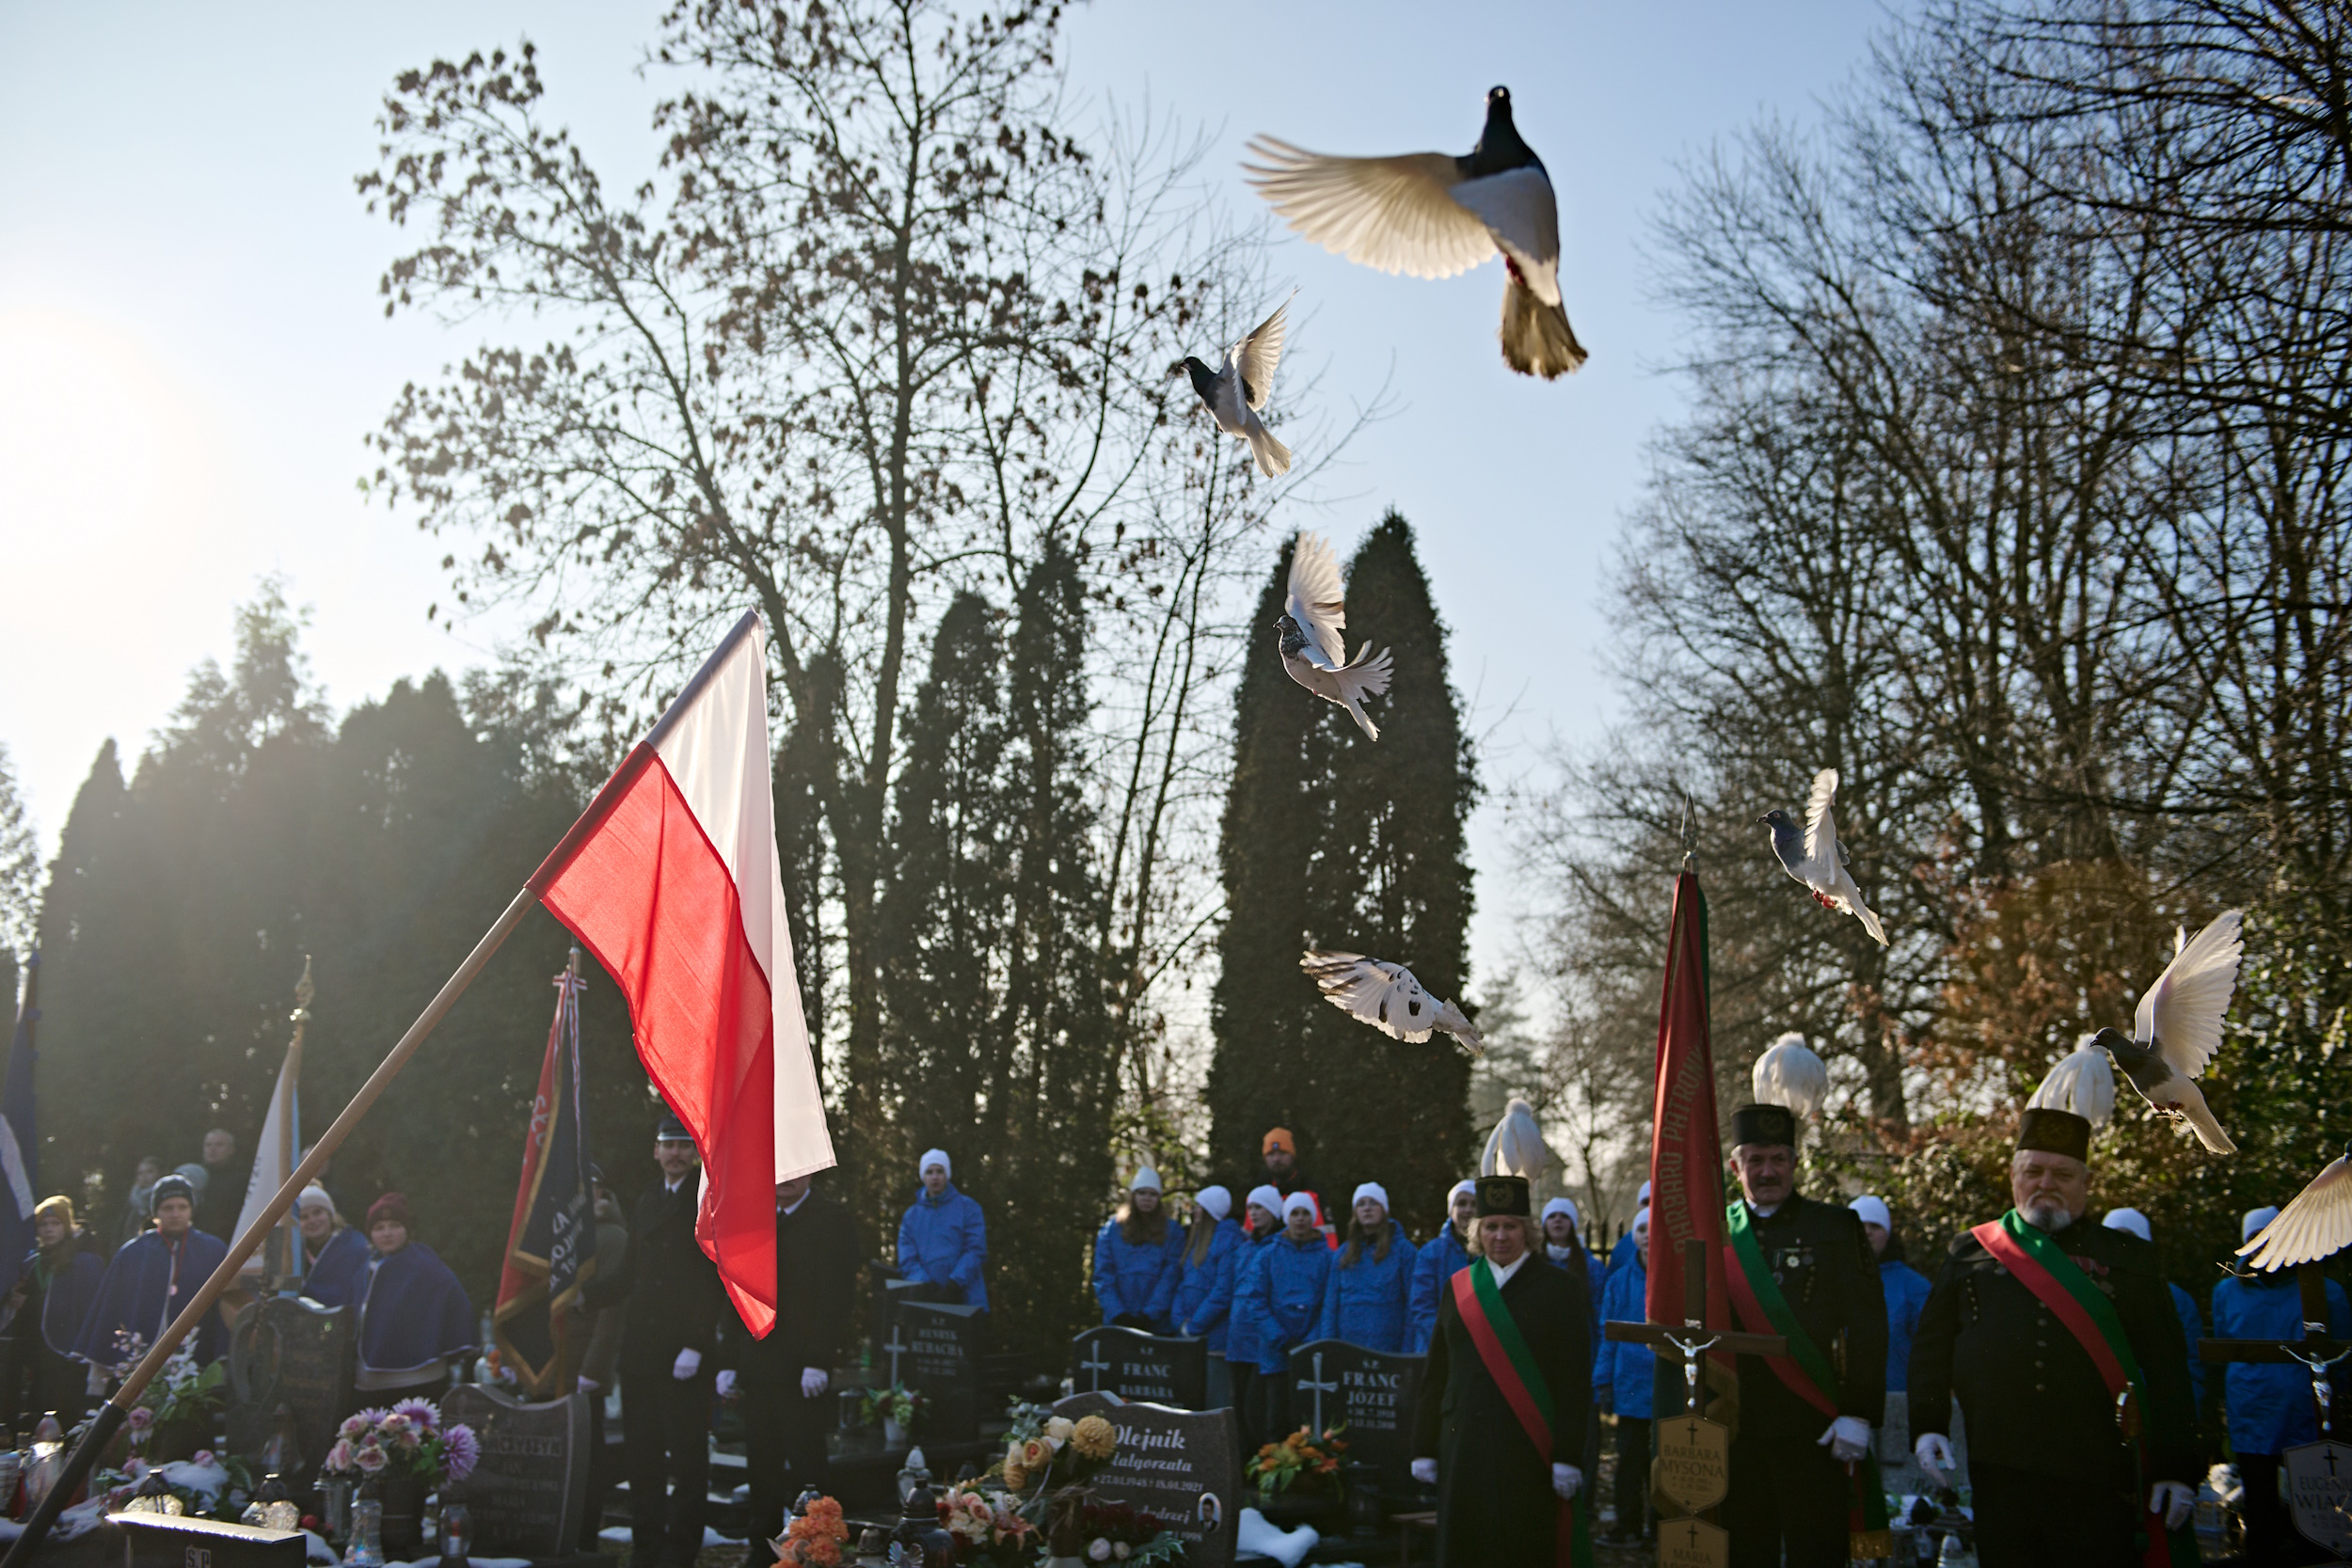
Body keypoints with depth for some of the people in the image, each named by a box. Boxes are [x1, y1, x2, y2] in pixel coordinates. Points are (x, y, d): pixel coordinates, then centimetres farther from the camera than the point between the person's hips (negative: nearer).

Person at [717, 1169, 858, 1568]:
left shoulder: (831, 1220, -5)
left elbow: (837, 1296, -12)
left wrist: (819, 1362, -18)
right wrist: (730, 1361, 12)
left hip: (801, 1368, -6)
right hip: (757, 1366, 6)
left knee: (806, 1461, -3)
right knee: (761, 1463, 9)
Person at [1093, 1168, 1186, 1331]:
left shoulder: (1172, 1232, 6)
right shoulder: (1112, 1229, 8)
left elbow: (1170, 1277, -1)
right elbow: (1102, 1276, 3)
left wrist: (1150, 1315, -11)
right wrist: (1118, 1314, -8)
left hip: (1157, 1324, -1)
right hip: (1117, 1323, 1)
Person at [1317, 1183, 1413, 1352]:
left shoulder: (1402, 1249, 3)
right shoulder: (1343, 1254, 13)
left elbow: (1413, 1303, 0)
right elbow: (1330, 1306, 13)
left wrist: (1409, 1350, -6)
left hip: (1389, 1350, -3)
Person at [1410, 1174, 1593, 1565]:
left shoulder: (1559, 1289, 1)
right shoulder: (1458, 1287, 10)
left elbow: (1575, 1380, -4)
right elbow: (1435, 1374, 11)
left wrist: (1567, 1457, -10)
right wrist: (1425, 1448, 7)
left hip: (1529, 1450, -3)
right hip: (1465, 1445, 3)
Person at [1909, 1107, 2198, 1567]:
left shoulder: (2128, 1258, 10)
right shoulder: (1969, 1252, 12)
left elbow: (2166, 1369, 7)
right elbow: (1931, 1348, 12)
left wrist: (2176, 1468, 1)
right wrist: (1928, 1424, -1)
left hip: (2097, 1481, -1)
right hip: (1999, 1474, 1)